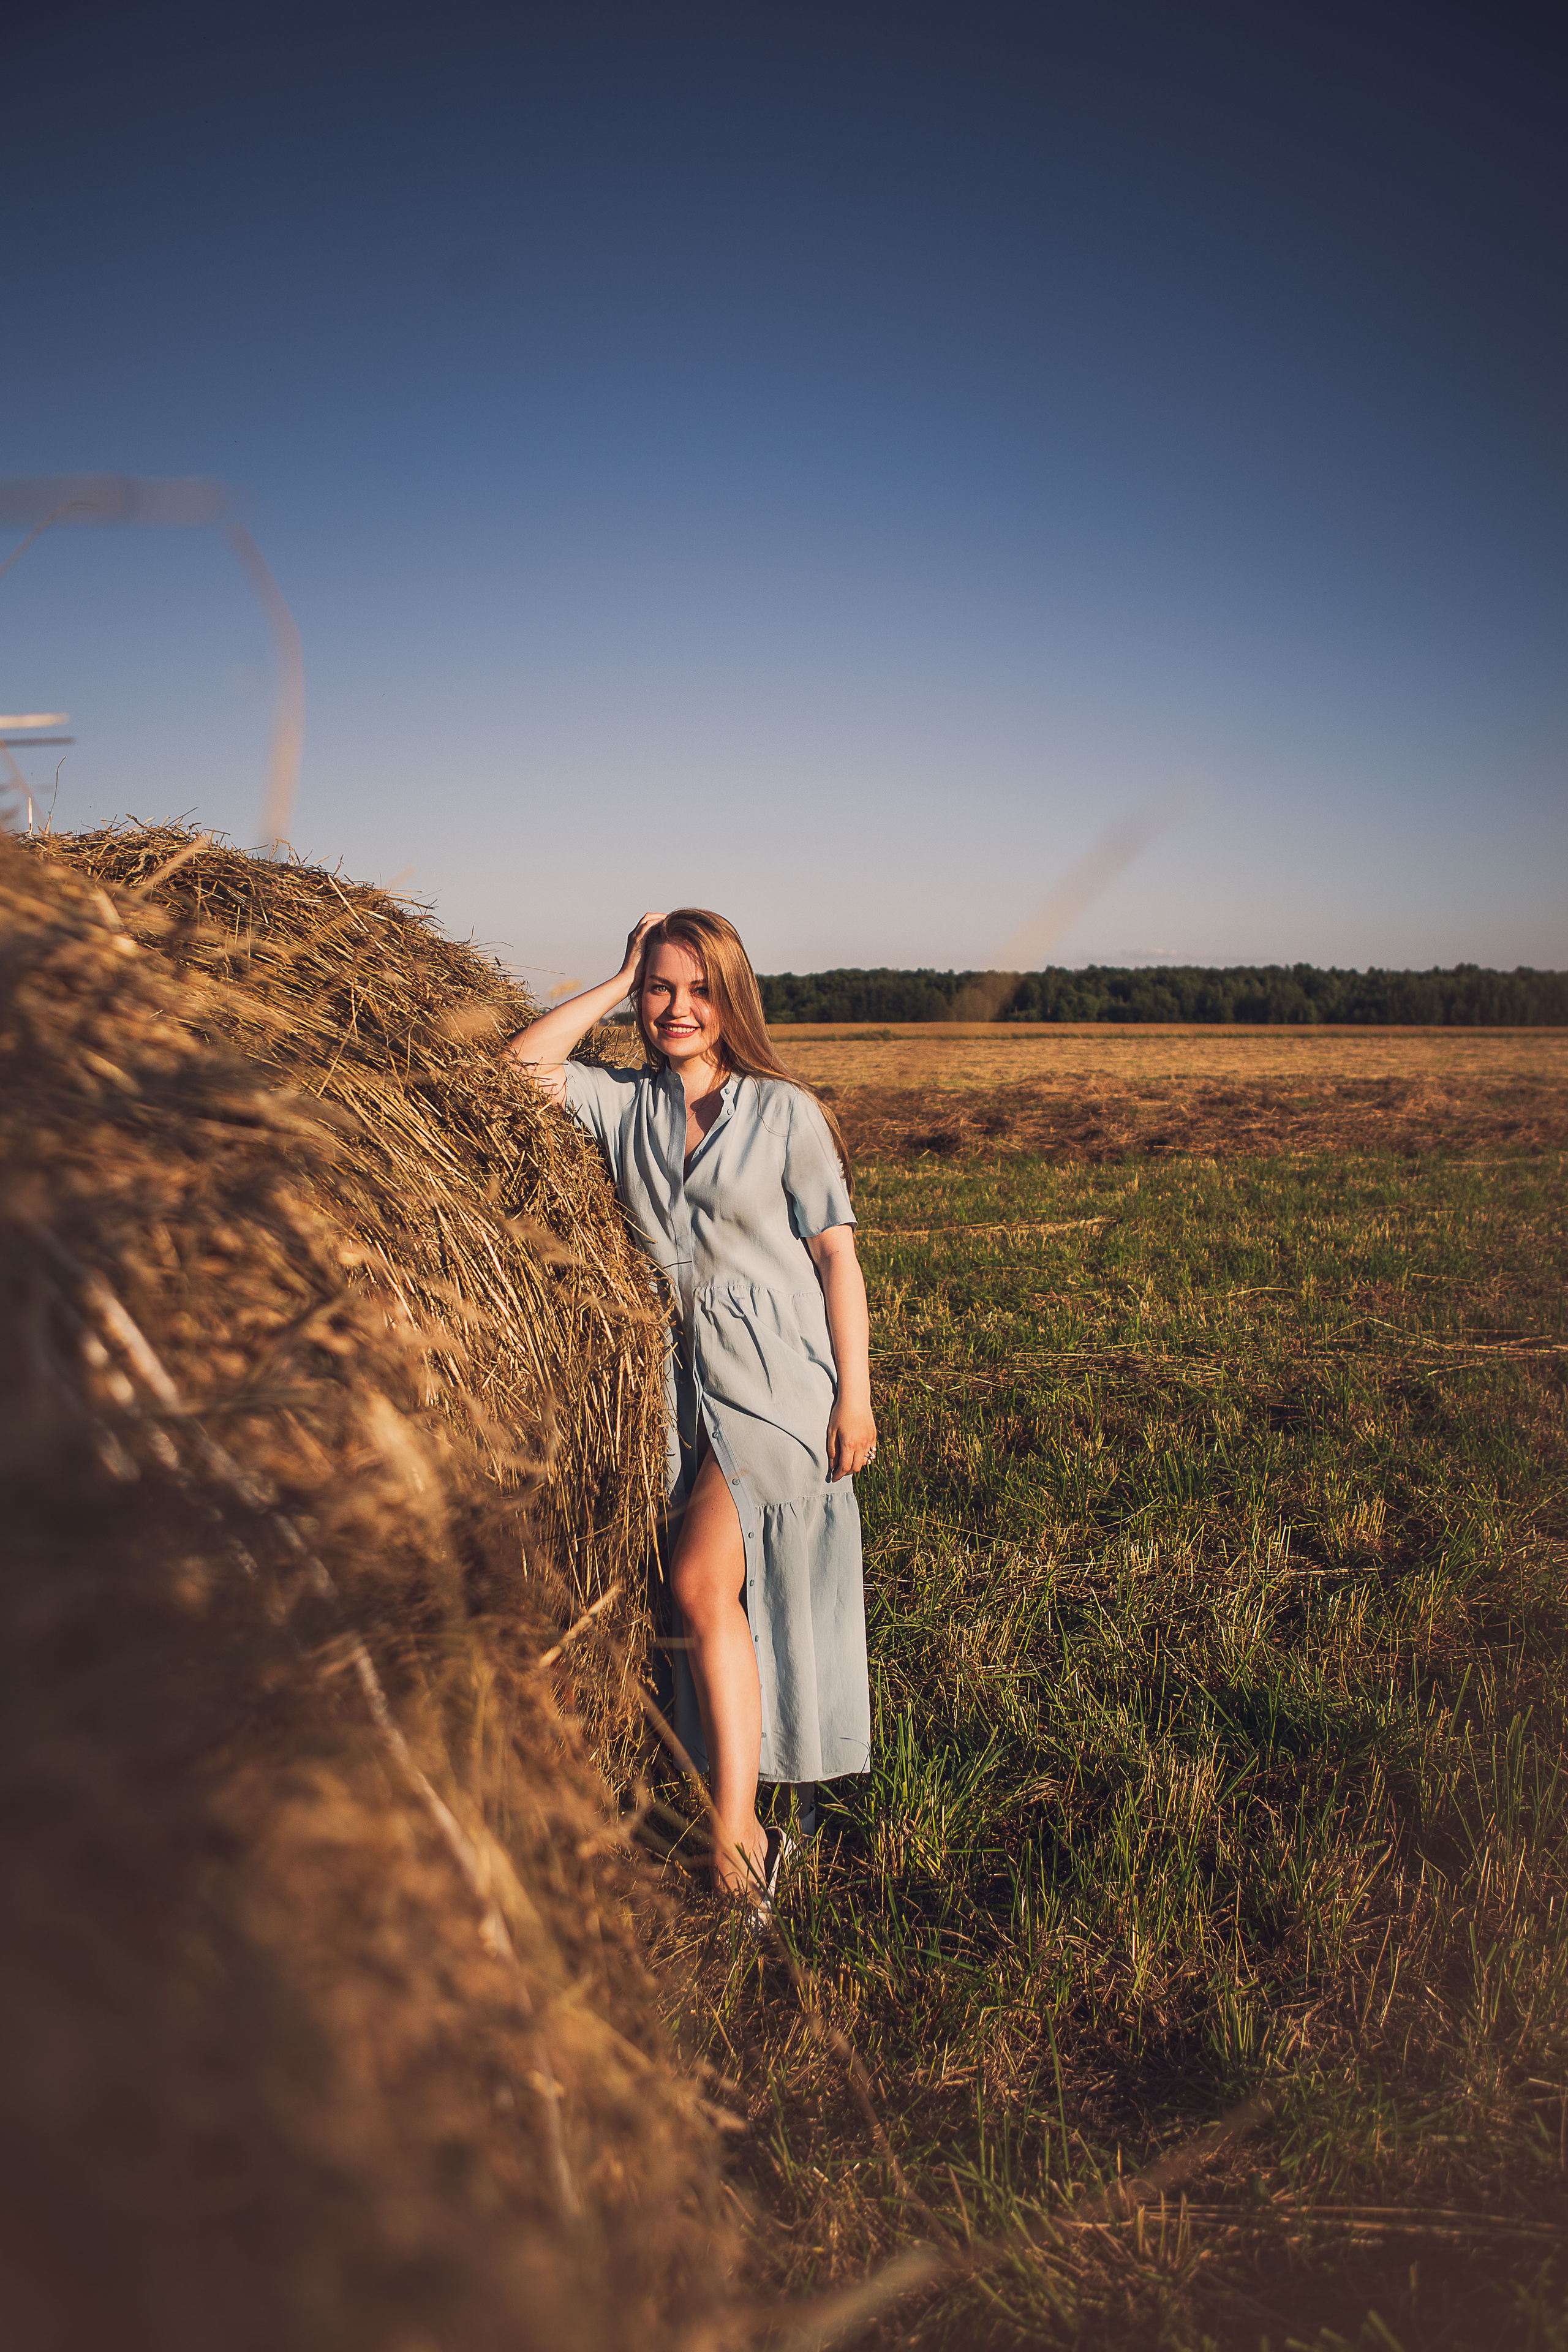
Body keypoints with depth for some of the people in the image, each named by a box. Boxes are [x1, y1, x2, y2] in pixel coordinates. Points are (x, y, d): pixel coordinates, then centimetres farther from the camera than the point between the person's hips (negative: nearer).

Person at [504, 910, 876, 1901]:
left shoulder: (786, 1112, -3)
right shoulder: (626, 1104, 8)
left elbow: (837, 1255, -3)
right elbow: (526, 1060, -7)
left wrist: (855, 1399, -6)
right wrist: (618, 980, 0)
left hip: (780, 1377, -4)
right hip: (681, 1375, 4)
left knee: (703, 1582, -15)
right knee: (714, 1595, 9)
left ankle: (735, 1831, -3)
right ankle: (750, 1826, 24)